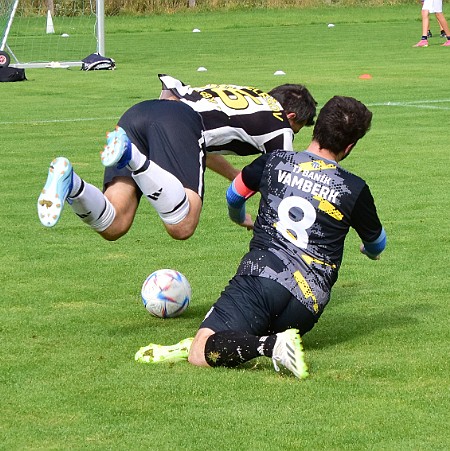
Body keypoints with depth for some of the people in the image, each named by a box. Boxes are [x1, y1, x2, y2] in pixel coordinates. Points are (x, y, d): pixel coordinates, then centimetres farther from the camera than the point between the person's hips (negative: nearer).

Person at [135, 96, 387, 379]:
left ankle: (271, 346, -33)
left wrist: (240, 218, 57)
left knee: (199, 353, -9)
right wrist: (371, 251, 53)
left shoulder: (274, 162, 11)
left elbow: (235, 194, 32)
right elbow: (377, 244, 27)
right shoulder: (355, 189, 9)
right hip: (309, 300, 2)